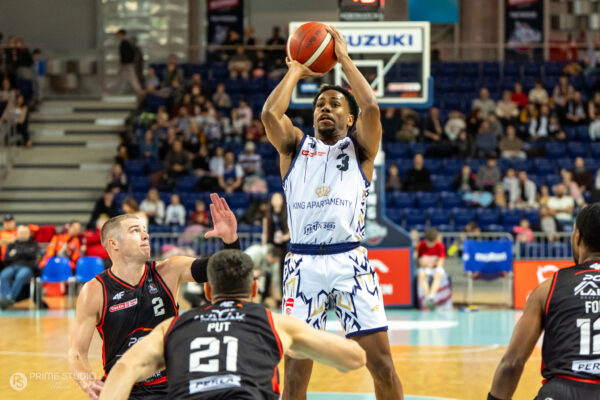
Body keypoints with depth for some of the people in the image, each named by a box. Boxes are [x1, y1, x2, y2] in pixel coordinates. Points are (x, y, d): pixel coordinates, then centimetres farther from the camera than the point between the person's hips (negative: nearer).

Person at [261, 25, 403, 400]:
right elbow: (270, 113, -1)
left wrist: (345, 59, 5)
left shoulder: (359, 148, 13)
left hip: (350, 260, -1)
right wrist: (295, 71, 12)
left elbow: (371, 108, -6)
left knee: (381, 360, -6)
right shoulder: (296, 147, 18)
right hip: (303, 263, 1)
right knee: (297, 365, -1)